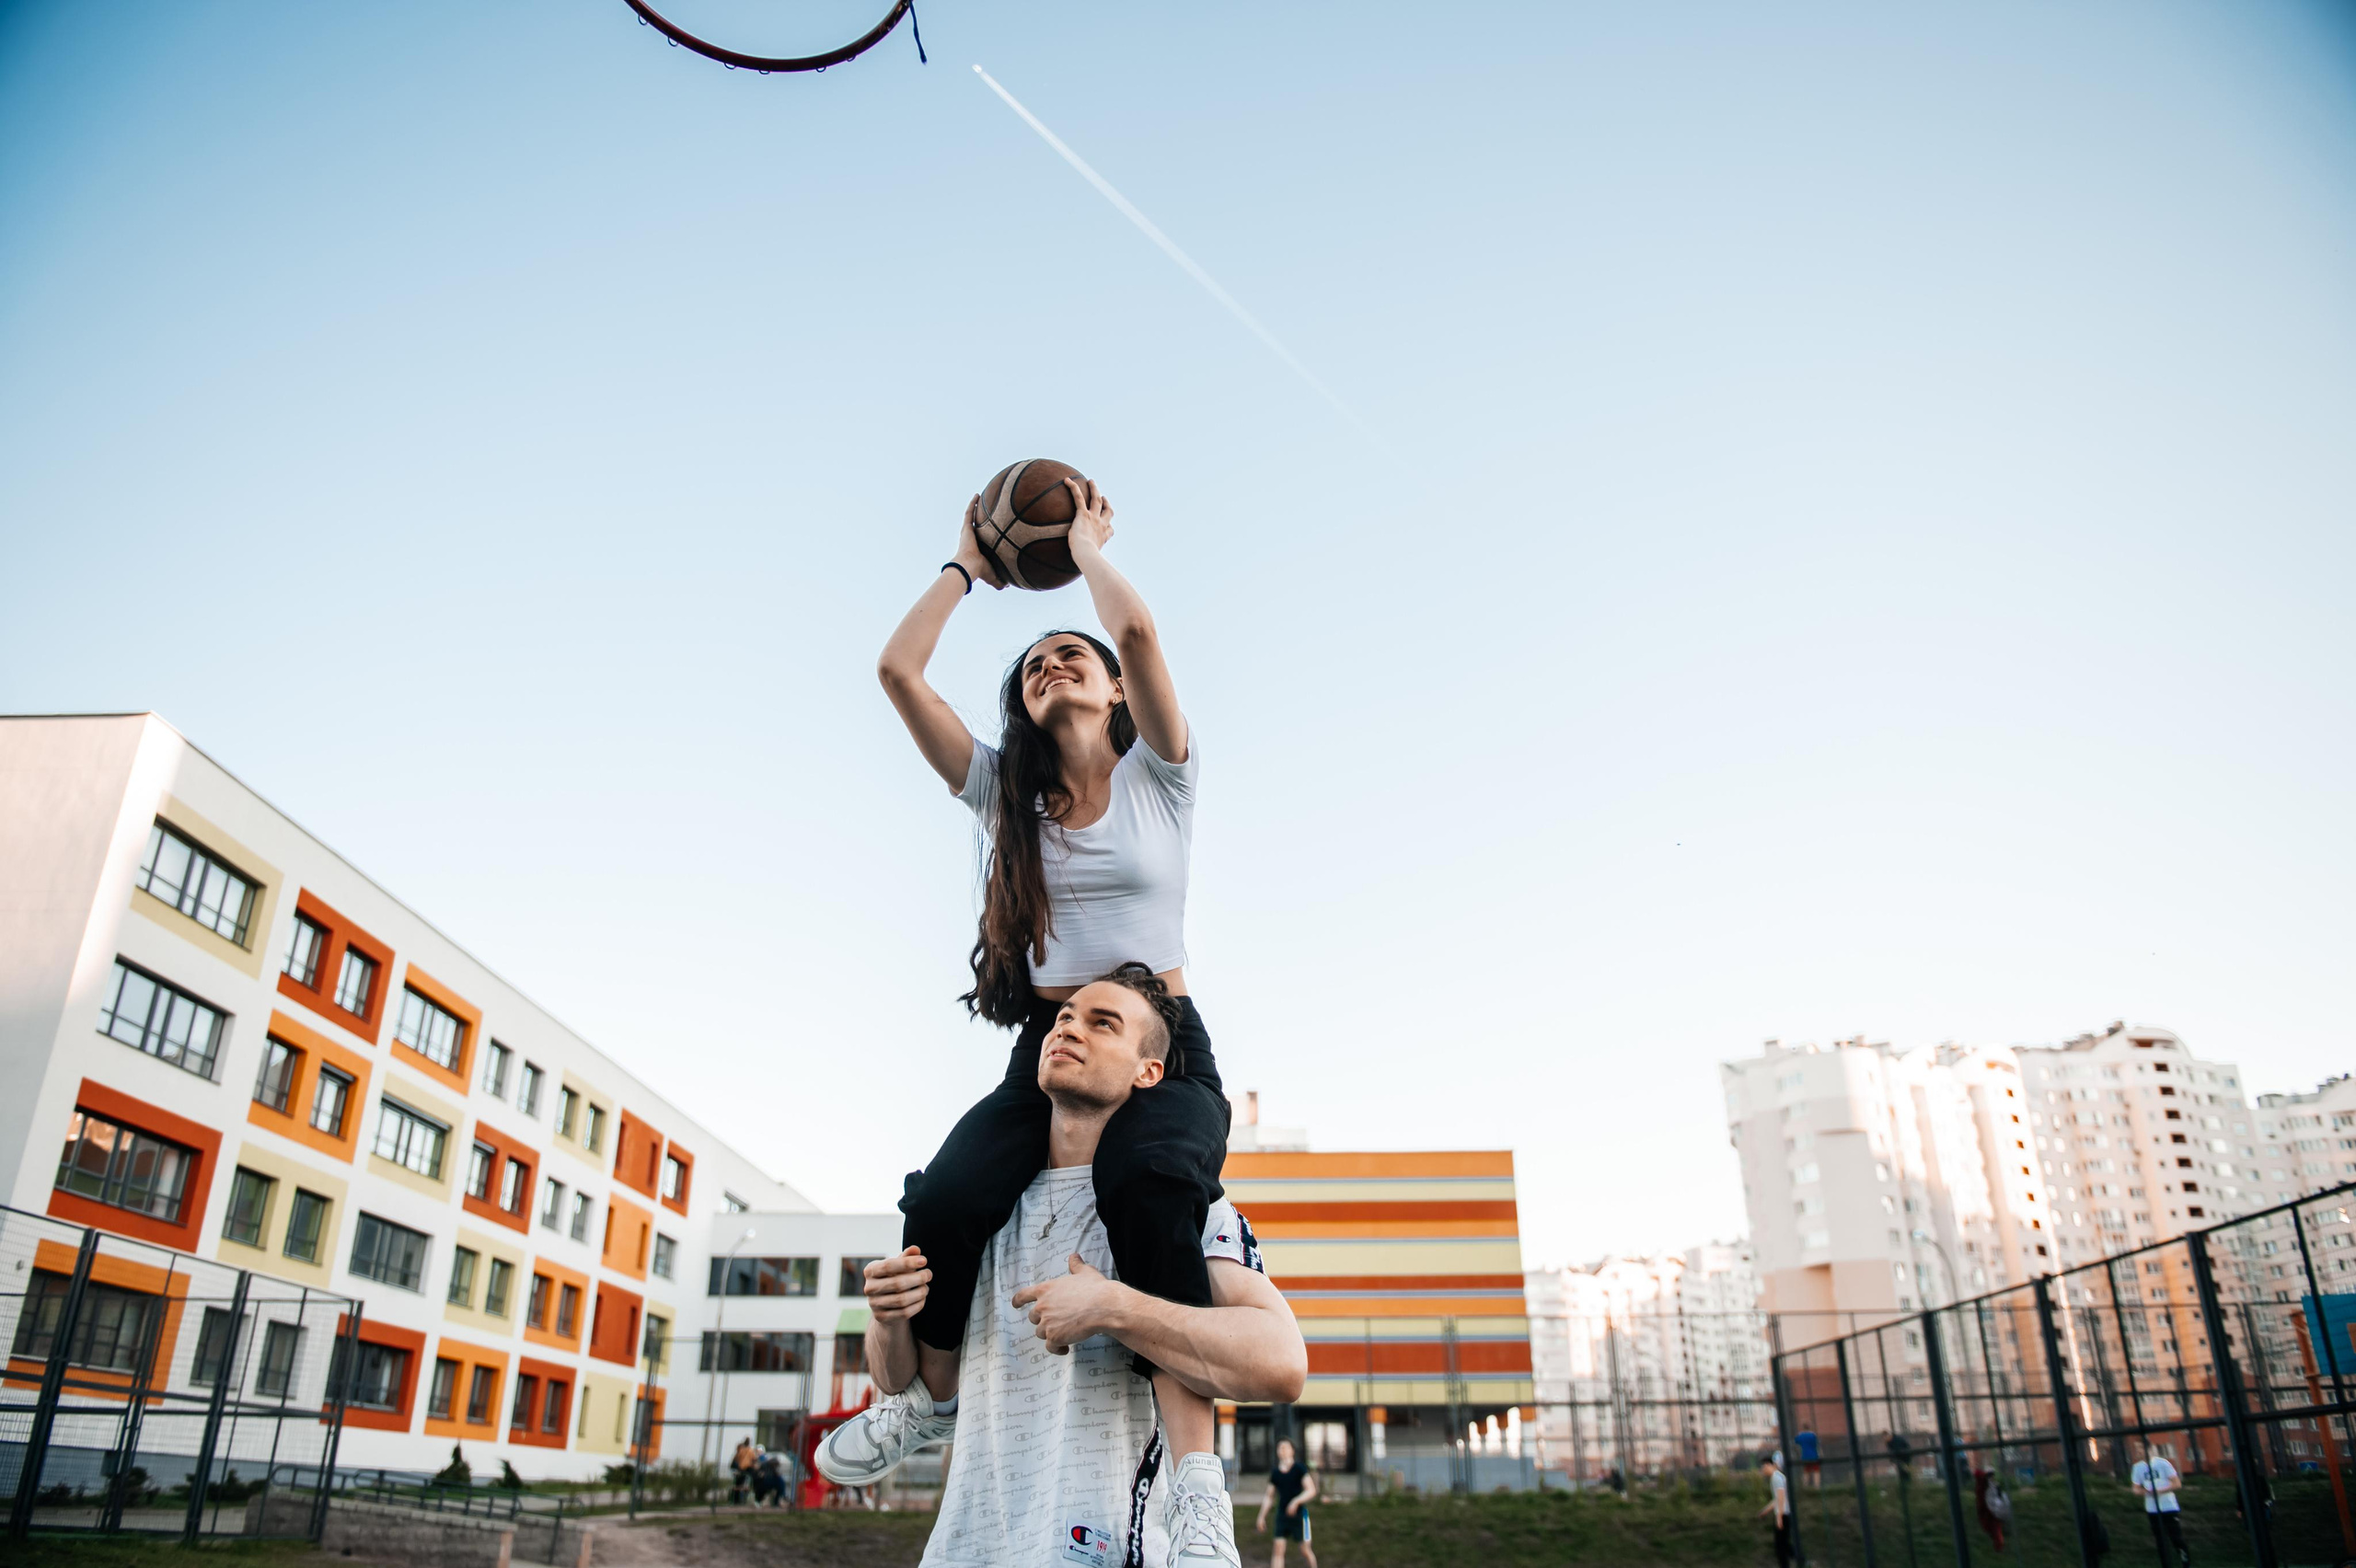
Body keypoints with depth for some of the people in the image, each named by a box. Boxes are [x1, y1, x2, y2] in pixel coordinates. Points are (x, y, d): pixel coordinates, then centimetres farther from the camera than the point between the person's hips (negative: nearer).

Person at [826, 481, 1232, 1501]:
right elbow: (897, 670, 5)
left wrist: (1085, 545, 6)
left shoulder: (1156, 777, 5)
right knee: (943, 1203, -26)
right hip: (1044, 1054, 3)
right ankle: (933, 1396, 6)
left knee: (1148, 1189, -37)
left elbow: (1137, 631, -13)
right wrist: (968, 565, 17)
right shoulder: (1006, 795, 14)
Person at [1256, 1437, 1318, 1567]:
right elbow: (1269, 1496, 13)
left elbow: (1311, 1490, -14)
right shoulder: (1274, 1473, 4)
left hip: (1299, 1514, -3)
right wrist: (1261, 1517, 8)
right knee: (1278, 1549, -5)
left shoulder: (1300, 1469, -7)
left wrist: (1296, 1501, -26)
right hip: (1282, 1515, 3)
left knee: (1305, 1550, 6)